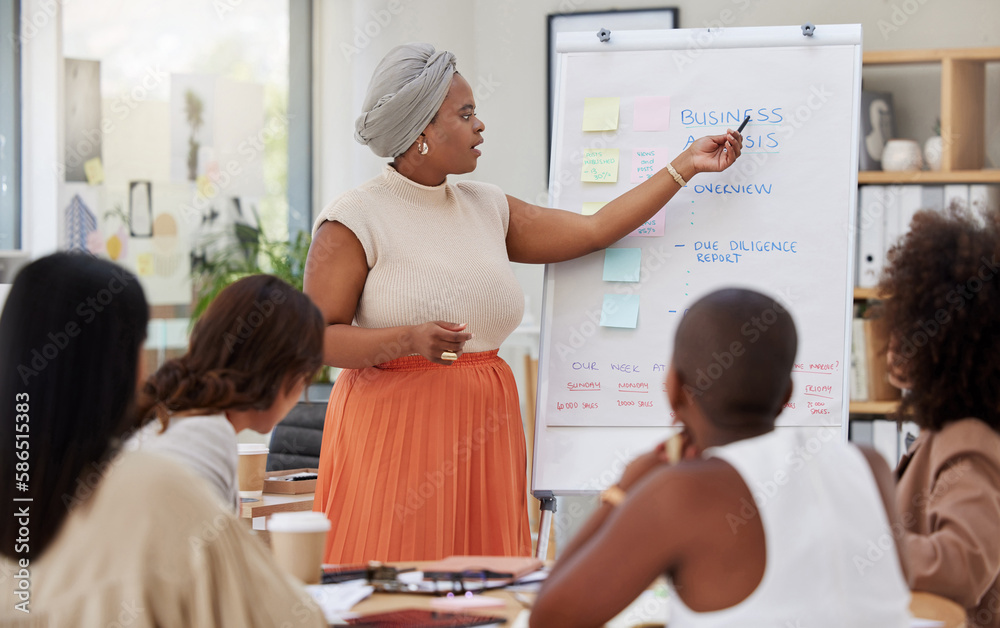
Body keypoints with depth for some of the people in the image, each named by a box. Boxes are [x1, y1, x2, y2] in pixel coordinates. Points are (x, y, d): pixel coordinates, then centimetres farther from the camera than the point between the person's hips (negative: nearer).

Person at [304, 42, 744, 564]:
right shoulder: (353, 221, -5)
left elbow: (594, 231, 15)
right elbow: (317, 338, -9)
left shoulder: (487, 208, 14)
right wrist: (409, 339, -24)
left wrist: (686, 167, 16)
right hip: (393, 425, -6)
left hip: (484, 428, 6)